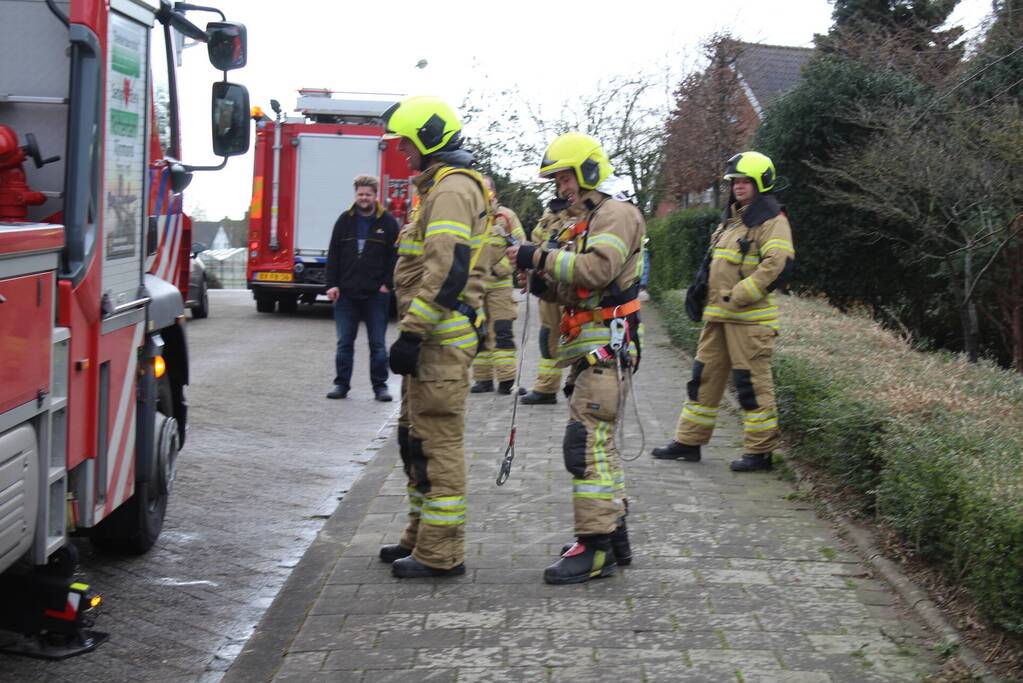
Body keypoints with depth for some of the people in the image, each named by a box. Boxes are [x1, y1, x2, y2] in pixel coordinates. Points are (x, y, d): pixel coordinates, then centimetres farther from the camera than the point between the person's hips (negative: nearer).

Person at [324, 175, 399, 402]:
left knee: (378, 344, 3)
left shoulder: (387, 221, 0)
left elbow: (395, 255, 0)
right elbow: (333, 255, 6)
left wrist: (388, 284, -8)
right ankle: (341, 384, 13)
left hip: (376, 294, -2)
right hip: (346, 293, 2)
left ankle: (380, 385, 10)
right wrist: (332, 285, -2)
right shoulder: (345, 220, 6)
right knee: (344, 343, 6)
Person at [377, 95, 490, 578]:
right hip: (435, 339, 11)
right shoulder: (439, 188, 21)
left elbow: (447, 270, -24)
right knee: (419, 439, 17)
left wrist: (410, 333, -24)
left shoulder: (452, 189, -14)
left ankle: (440, 553, -3)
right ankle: (423, 537, 27)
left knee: (437, 441, -7)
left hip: (441, 338, -11)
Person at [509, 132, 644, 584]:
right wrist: (546, 284, 4)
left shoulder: (616, 214, -7)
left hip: (607, 346, -11)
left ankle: (596, 549, -15)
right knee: (597, 443, 14)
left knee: (586, 441, -15)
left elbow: (598, 269, -23)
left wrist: (541, 257, -20)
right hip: (589, 348, 11)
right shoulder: (587, 222, 24)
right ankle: (613, 534, 23)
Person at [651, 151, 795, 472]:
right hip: (718, 315, 9)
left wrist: (738, 296, -21)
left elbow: (779, 264, -22)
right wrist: (703, 289, 13)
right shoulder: (731, 218, 19)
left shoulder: (771, 221, -10)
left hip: (750, 318, -9)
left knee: (752, 383, -4)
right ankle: (689, 441, 19)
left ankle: (760, 451, 4)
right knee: (704, 376, 12)